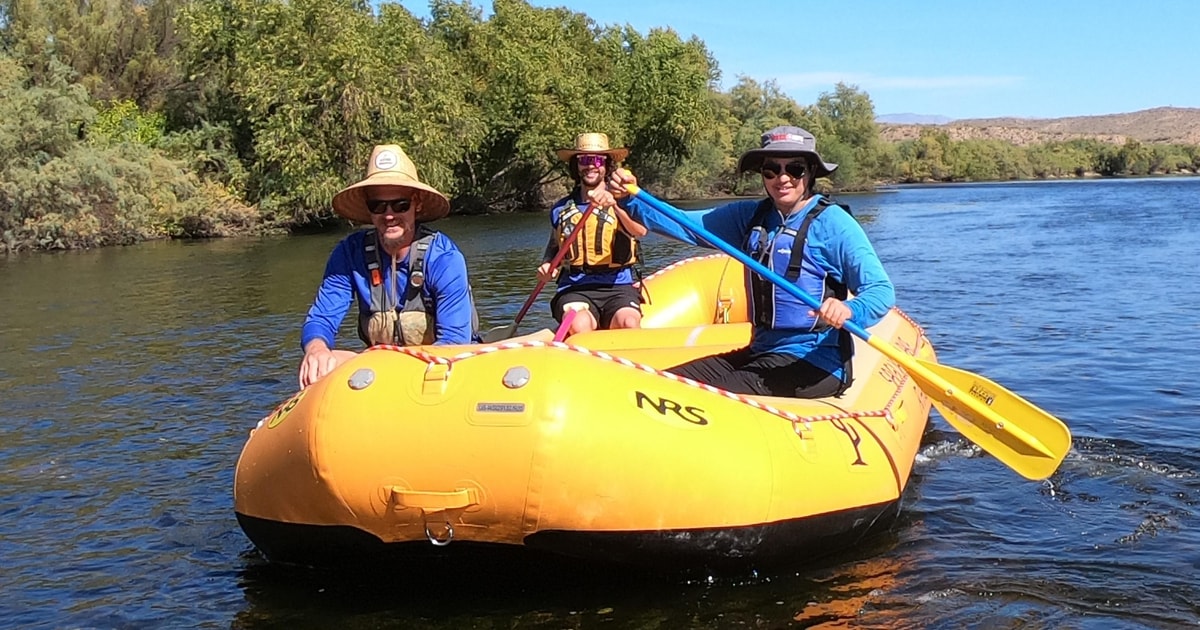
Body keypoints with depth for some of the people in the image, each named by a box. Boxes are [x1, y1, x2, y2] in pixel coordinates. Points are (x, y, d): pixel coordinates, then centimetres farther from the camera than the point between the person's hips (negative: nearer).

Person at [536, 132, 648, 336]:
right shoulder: (561, 209, 15)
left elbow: (641, 231, -17)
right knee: (579, 326, -34)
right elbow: (553, 248, 31)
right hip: (575, 289, 1)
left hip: (619, 287, -1)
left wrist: (615, 206, -35)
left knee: (629, 323, -34)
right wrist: (546, 266, 7)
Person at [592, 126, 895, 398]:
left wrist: (849, 310, -36)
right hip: (761, 352, 7)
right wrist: (630, 198, -13)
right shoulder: (749, 217, 9)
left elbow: (882, 291, -14)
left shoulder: (832, 222, -9)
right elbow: (685, 224, 2)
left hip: (813, 363, -6)